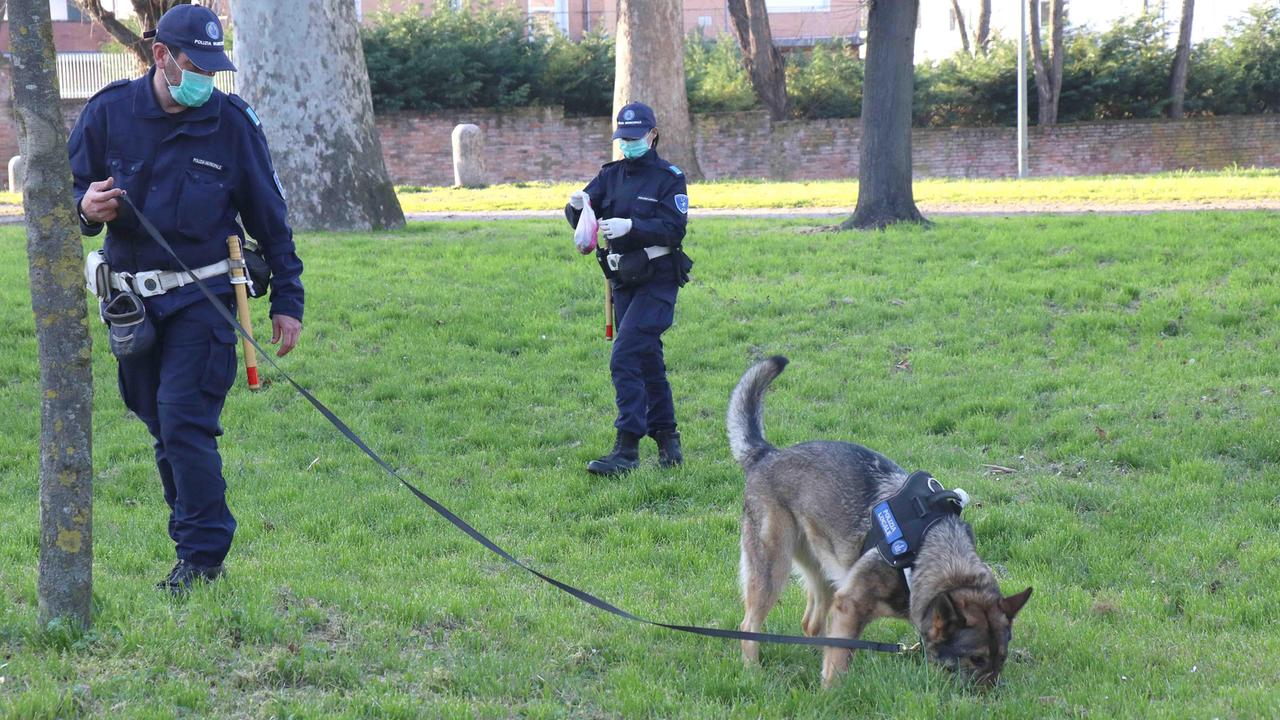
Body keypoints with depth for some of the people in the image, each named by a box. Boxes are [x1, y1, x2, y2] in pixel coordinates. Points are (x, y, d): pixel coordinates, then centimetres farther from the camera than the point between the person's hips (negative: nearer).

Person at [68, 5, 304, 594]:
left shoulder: (232, 121, -3)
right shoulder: (109, 112, -1)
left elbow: (268, 215, 4)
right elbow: (72, 190, 5)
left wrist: (287, 301, 5)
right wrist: (86, 209, -20)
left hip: (202, 297, -3)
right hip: (130, 297, 3)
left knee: (184, 421, -13)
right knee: (164, 429, 9)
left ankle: (202, 556, -7)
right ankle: (196, 539, 21)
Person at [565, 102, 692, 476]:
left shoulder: (669, 177, -6)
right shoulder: (611, 175, 10)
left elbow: (673, 229, -18)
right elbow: (581, 219, 1)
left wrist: (631, 226, -32)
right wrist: (577, 206, -22)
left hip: (657, 280, -7)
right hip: (623, 280, 7)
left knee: (625, 358, -17)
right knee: (646, 362, 14)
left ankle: (627, 450, -17)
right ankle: (668, 442, 25)